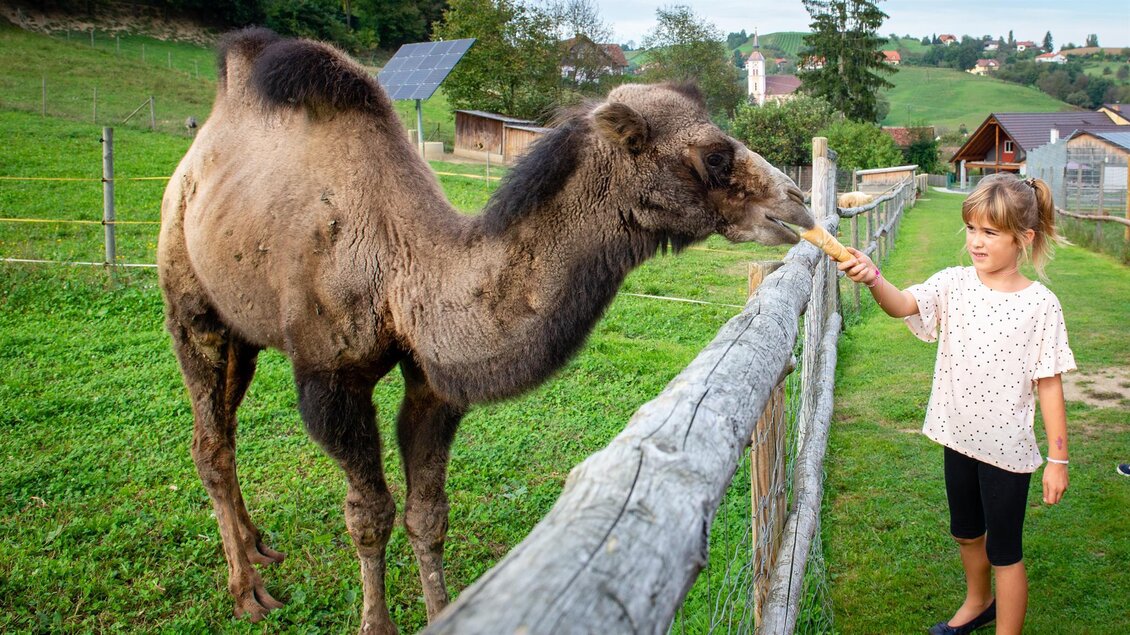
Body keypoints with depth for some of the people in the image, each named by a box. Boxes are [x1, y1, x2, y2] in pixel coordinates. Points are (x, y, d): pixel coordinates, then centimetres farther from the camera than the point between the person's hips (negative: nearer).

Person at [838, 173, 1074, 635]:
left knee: (1004, 550, 9)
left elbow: (1049, 384, -10)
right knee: (966, 532, 26)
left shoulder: (1040, 303, -14)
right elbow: (903, 305, -24)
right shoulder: (954, 284, -6)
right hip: (959, 436, 5)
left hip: (1007, 447, -5)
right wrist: (873, 278, -46)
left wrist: (1058, 458, -8)